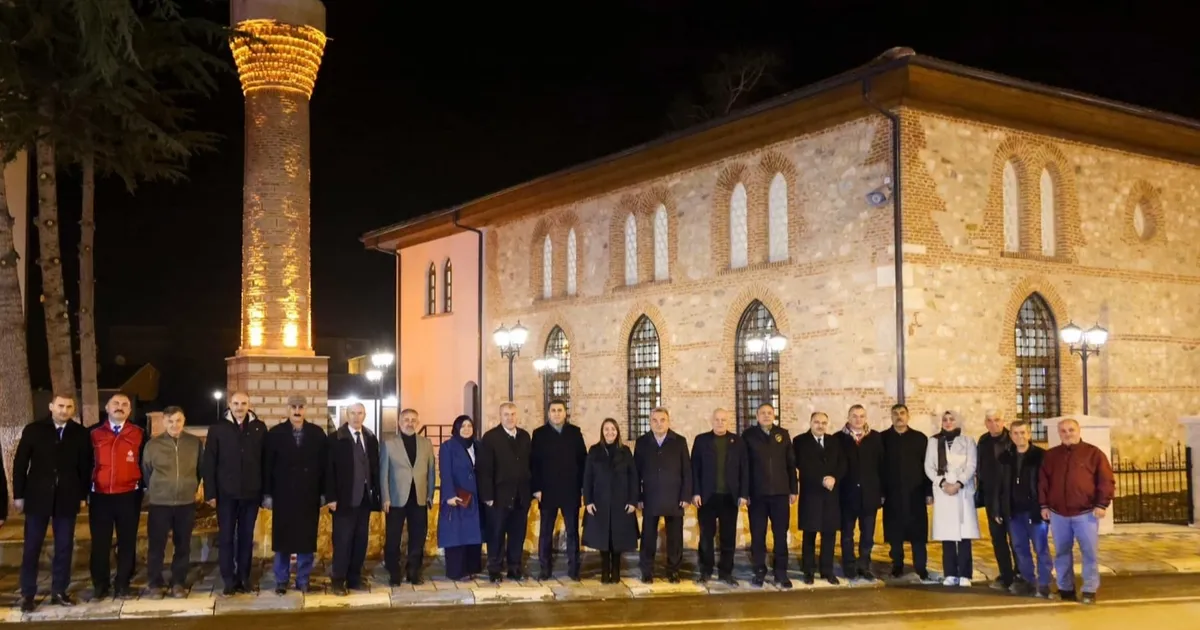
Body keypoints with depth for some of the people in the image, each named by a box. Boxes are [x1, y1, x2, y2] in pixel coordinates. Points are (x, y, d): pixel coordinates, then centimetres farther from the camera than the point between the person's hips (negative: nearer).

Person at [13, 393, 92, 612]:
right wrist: (18, 494, -2)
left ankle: (59, 592, 14)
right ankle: (27, 594, 11)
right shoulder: (33, 430, -1)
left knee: (64, 547, 5)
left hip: (67, 498, 1)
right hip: (37, 497, -1)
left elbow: (86, 466, 5)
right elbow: (20, 463, 1)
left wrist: (83, 495, 3)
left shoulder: (81, 433, 1)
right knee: (31, 547, 4)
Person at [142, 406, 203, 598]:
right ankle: (155, 583, 17)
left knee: (183, 546, 7)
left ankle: (178, 583, 18)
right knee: (156, 545, 4)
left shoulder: (195, 443, 0)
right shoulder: (152, 445, -3)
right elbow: (145, 472, 8)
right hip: (159, 503, -1)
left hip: (186, 503, 1)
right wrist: (154, 491, 11)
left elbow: (201, 469, 12)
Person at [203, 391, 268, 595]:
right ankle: (229, 581, 11)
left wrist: (266, 491, 1)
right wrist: (210, 493, -5)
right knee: (226, 538, 4)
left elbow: (266, 460, 4)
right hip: (226, 493, -1)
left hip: (251, 493, 1)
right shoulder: (218, 428, 1)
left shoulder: (259, 428, 3)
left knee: (246, 537, 7)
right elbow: (209, 463, 0)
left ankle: (244, 579, 16)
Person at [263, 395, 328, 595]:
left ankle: (303, 580, 15)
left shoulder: (317, 433, 3)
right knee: (282, 540, 4)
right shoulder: (275, 433, 1)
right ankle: (281, 581, 14)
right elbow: (267, 466, 0)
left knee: (307, 539, 5)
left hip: (309, 495, 1)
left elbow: (324, 465, 3)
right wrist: (267, 494, -5)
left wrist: (324, 492, -1)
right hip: (283, 495, -1)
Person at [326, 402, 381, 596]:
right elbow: (330, 470, -7)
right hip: (345, 498, -4)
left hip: (365, 497, 4)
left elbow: (375, 468, 10)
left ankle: (354, 578, 16)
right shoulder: (336, 438, -3)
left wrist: (376, 494, 5)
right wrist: (331, 497, -12)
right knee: (343, 540, -2)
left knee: (361, 540, 7)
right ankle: (338, 580, 6)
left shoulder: (371, 438, 9)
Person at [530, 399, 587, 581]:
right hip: (547, 491, -1)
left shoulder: (575, 432, 6)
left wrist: (583, 485, -2)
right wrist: (536, 488, -8)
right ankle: (545, 569, 11)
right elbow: (534, 463, -1)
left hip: (571, 491, 1)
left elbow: (583, 459, 4)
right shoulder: (539, 433, 3)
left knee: (573, 531, 4)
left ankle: (573, 569, 11)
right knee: (545, 532, 4)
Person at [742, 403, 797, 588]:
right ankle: (759, 572, 14)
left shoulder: (783, 434, 8)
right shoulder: (748, 435, 1)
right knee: (757, 535, 4)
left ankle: (781, 573, 10)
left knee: (781, 534, 3)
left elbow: (791, 463, 8)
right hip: (757, 493, -1)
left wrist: (793, 489, 4)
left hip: (780, 492, 1)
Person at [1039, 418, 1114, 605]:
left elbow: (1106, 480, -4)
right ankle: (1065, 588, 19)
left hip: (1085, 513, -3)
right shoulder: (1050, 455, 9)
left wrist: (1102, 504, -10)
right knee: (1062, 552, 10)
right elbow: (1043, 482, 12)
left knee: (1089, 552, -1)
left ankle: (1090, 590, 7)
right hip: (1058, 514, 3)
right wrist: (1044, 505, 6)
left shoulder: (1093, 453, -1)